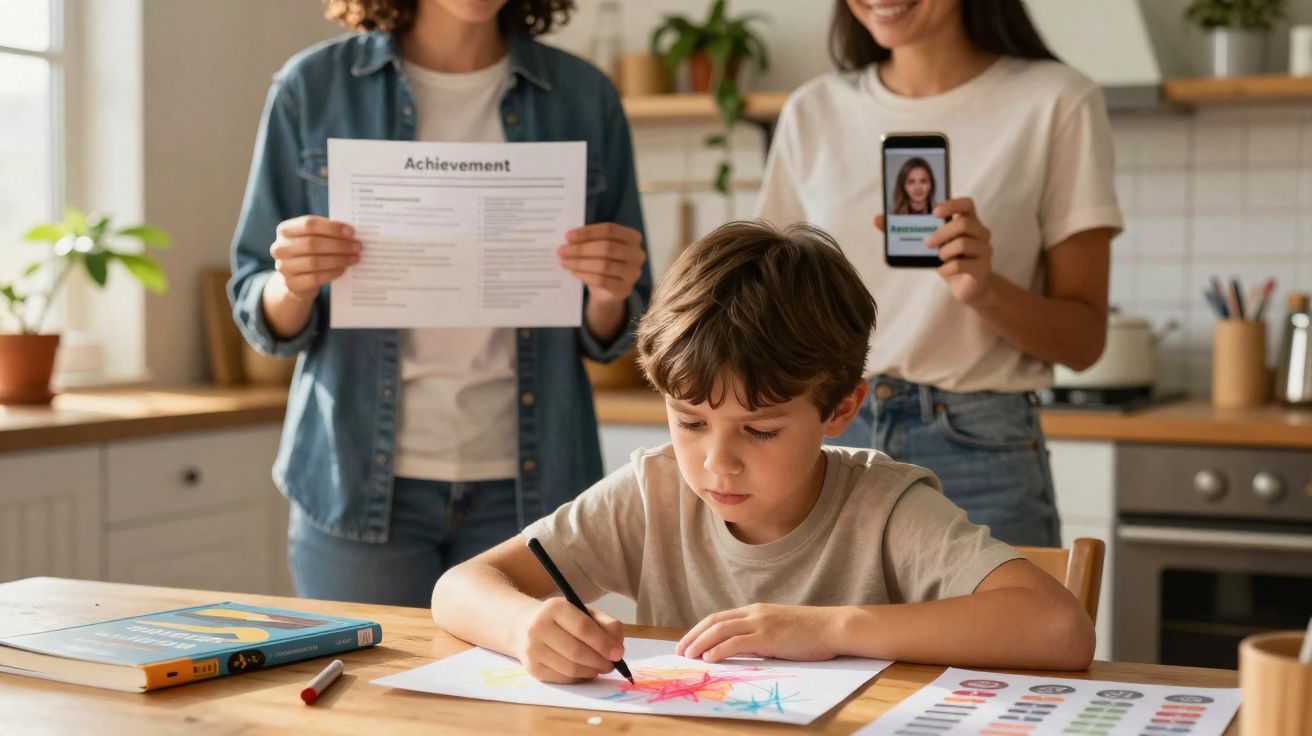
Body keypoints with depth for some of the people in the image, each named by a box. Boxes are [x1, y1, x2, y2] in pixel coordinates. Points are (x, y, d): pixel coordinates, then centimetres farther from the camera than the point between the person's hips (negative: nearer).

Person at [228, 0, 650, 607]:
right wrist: (293, 288, -17)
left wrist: (608, 298, -14)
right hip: (358, 484, -1)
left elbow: (607, 341, 8)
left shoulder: (585, 99, 4)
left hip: (526, 486, 1)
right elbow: (261, 317, 5)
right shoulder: (312, 89, 1)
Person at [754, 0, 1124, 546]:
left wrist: (985, 290, -21)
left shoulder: (1054, 105, -5)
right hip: (826, 448, 3)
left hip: (978, 458, -3)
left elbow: (1083, 339, -3)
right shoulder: (813, 114, 6)